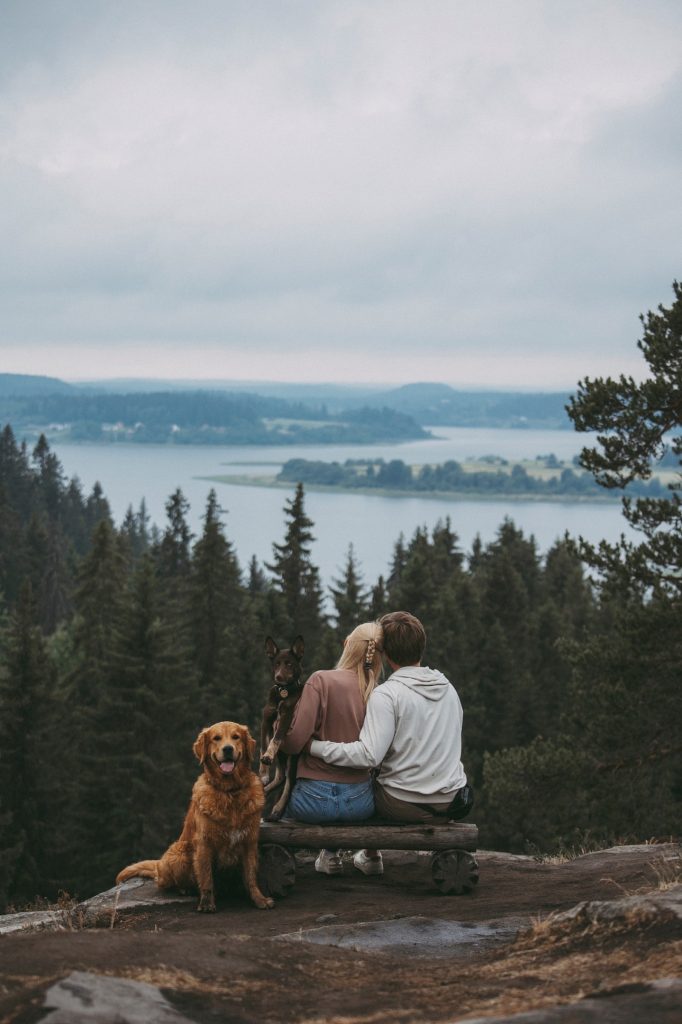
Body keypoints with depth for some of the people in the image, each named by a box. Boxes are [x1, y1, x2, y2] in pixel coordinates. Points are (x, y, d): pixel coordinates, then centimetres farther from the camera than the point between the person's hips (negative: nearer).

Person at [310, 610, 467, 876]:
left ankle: (371, 856, 35)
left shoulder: (387, 694, -17)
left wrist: (315, 746, -20)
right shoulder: (448, 687, 4)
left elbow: (368, 756, -27)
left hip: (404, 805, -6)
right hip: (452, 802, 6)